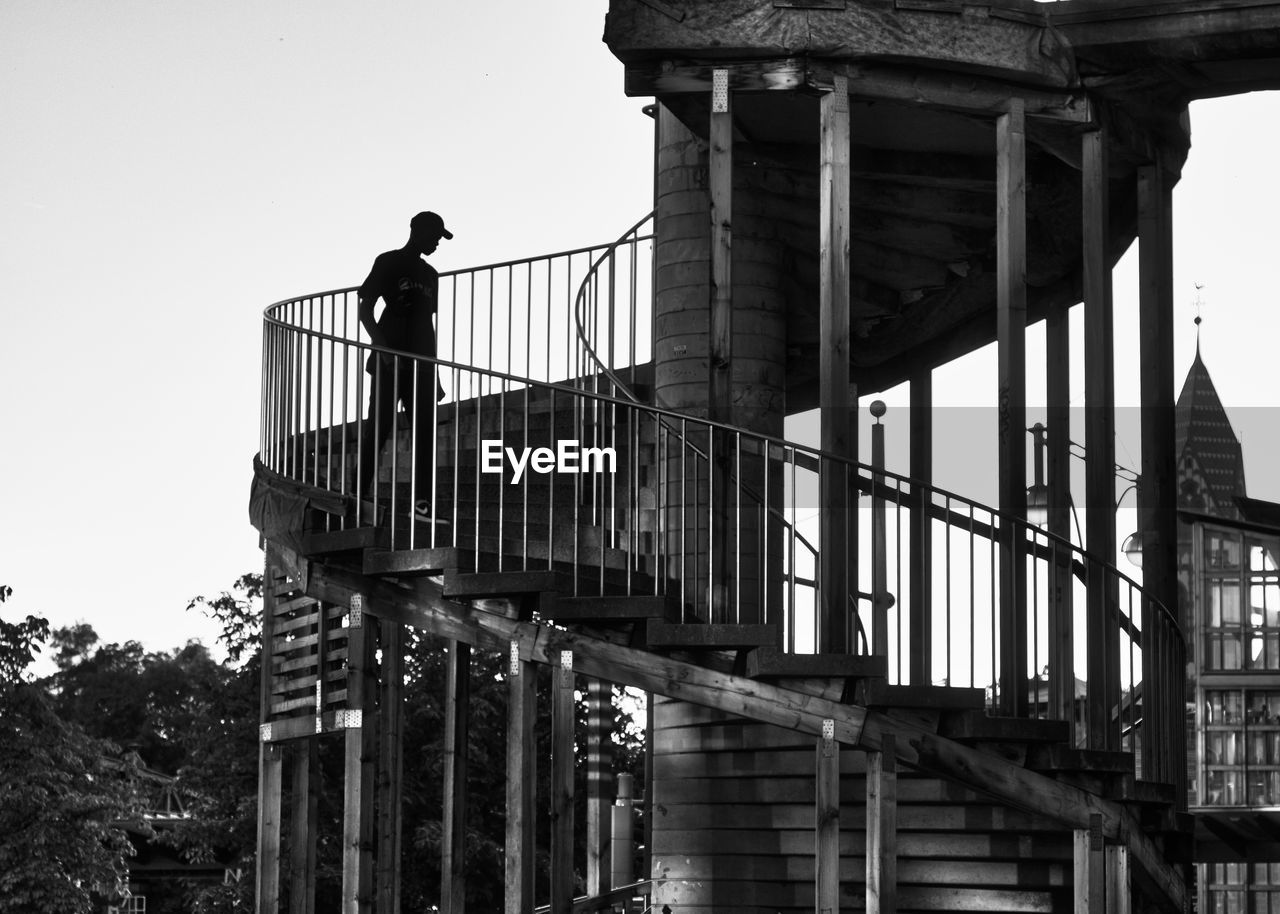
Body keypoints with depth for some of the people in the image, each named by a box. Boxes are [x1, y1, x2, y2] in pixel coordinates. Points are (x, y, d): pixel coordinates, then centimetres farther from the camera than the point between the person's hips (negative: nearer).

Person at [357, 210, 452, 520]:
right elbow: (364, 308, -5)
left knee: (426, 432, -1)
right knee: (378, 429, -7)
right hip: (390, 363, -6)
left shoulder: (429, 274, 18)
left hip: (420, 364, 6)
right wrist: (384, 349, -18)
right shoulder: (388, 263, 0)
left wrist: (435, 373, 16)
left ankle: (422, 501, -2)